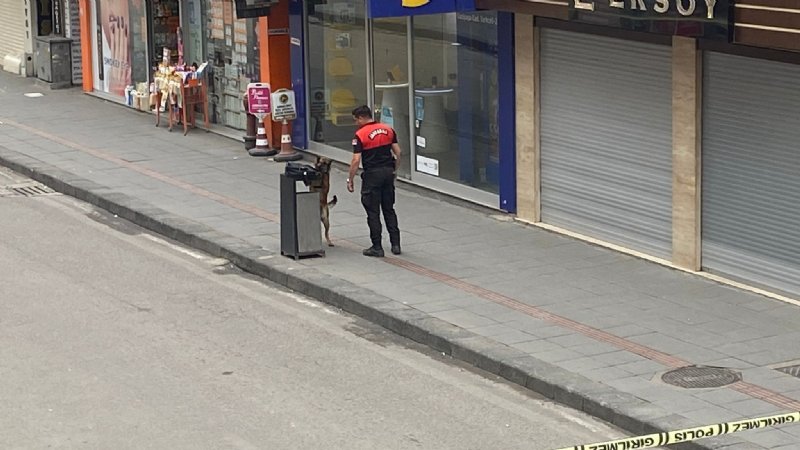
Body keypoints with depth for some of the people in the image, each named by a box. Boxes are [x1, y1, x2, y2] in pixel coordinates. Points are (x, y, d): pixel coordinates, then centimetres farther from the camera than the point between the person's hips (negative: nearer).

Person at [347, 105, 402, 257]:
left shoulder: (360, 135, -10)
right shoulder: (388, 129, 5)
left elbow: (356, 160, -13)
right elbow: (398, 152, 6)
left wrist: (350, 180, -5)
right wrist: (395, 171, 17)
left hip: (372, 174, -5)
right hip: (388, 171, 5)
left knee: (373, 212, 2)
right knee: (389, 210, 14)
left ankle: (377, 247, 4)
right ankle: (395, 244, 13)